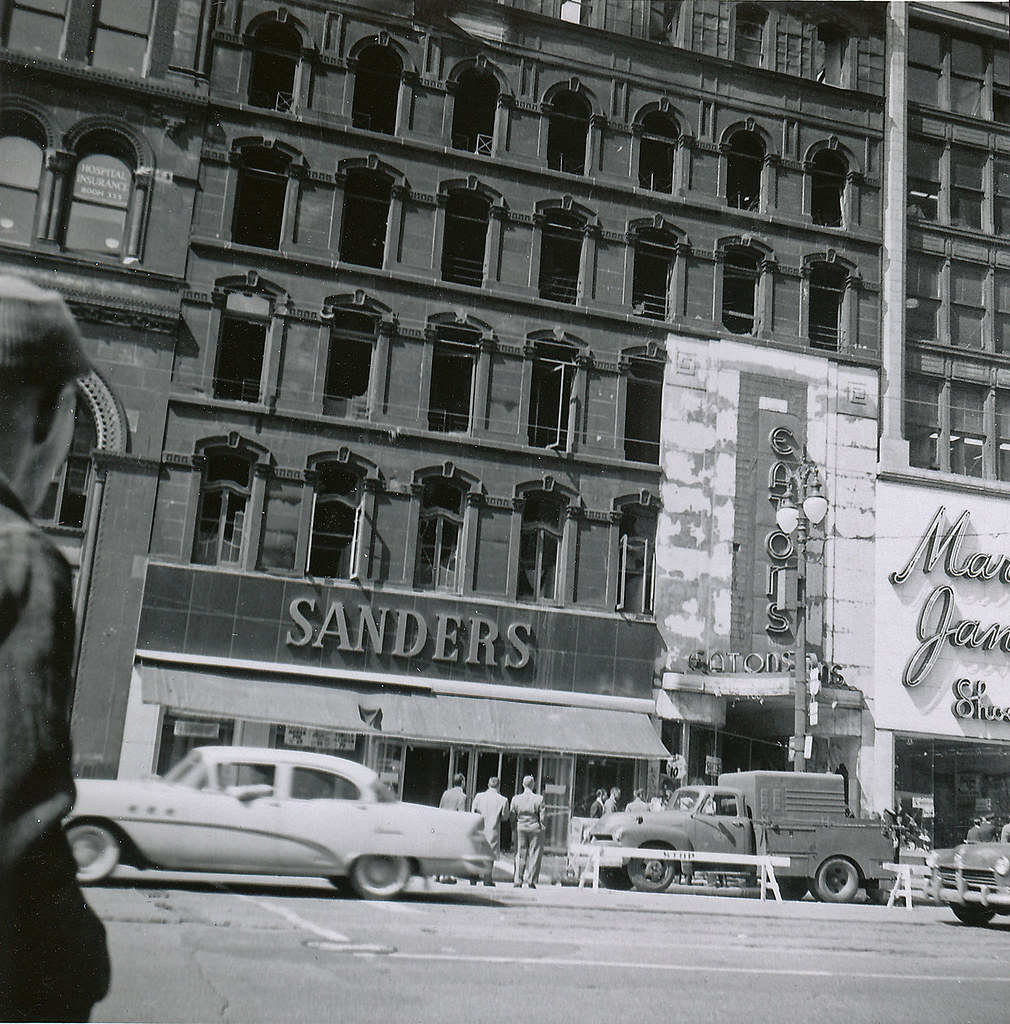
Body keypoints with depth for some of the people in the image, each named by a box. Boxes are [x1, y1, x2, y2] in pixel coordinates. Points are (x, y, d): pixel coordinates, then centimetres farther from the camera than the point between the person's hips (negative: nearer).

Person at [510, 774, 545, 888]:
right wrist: (543, 827, 6)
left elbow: (512, 816, 2)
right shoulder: (539, 799, -9)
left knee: (520, 855, 10)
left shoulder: (516, 799, -3)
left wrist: (514, 829, 13)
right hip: (535, 828, -2)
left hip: (520, 829, 2)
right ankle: (531, 881, 7)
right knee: (534, 855, 7)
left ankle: (518, 881, 8)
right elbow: (542, 817, -7)